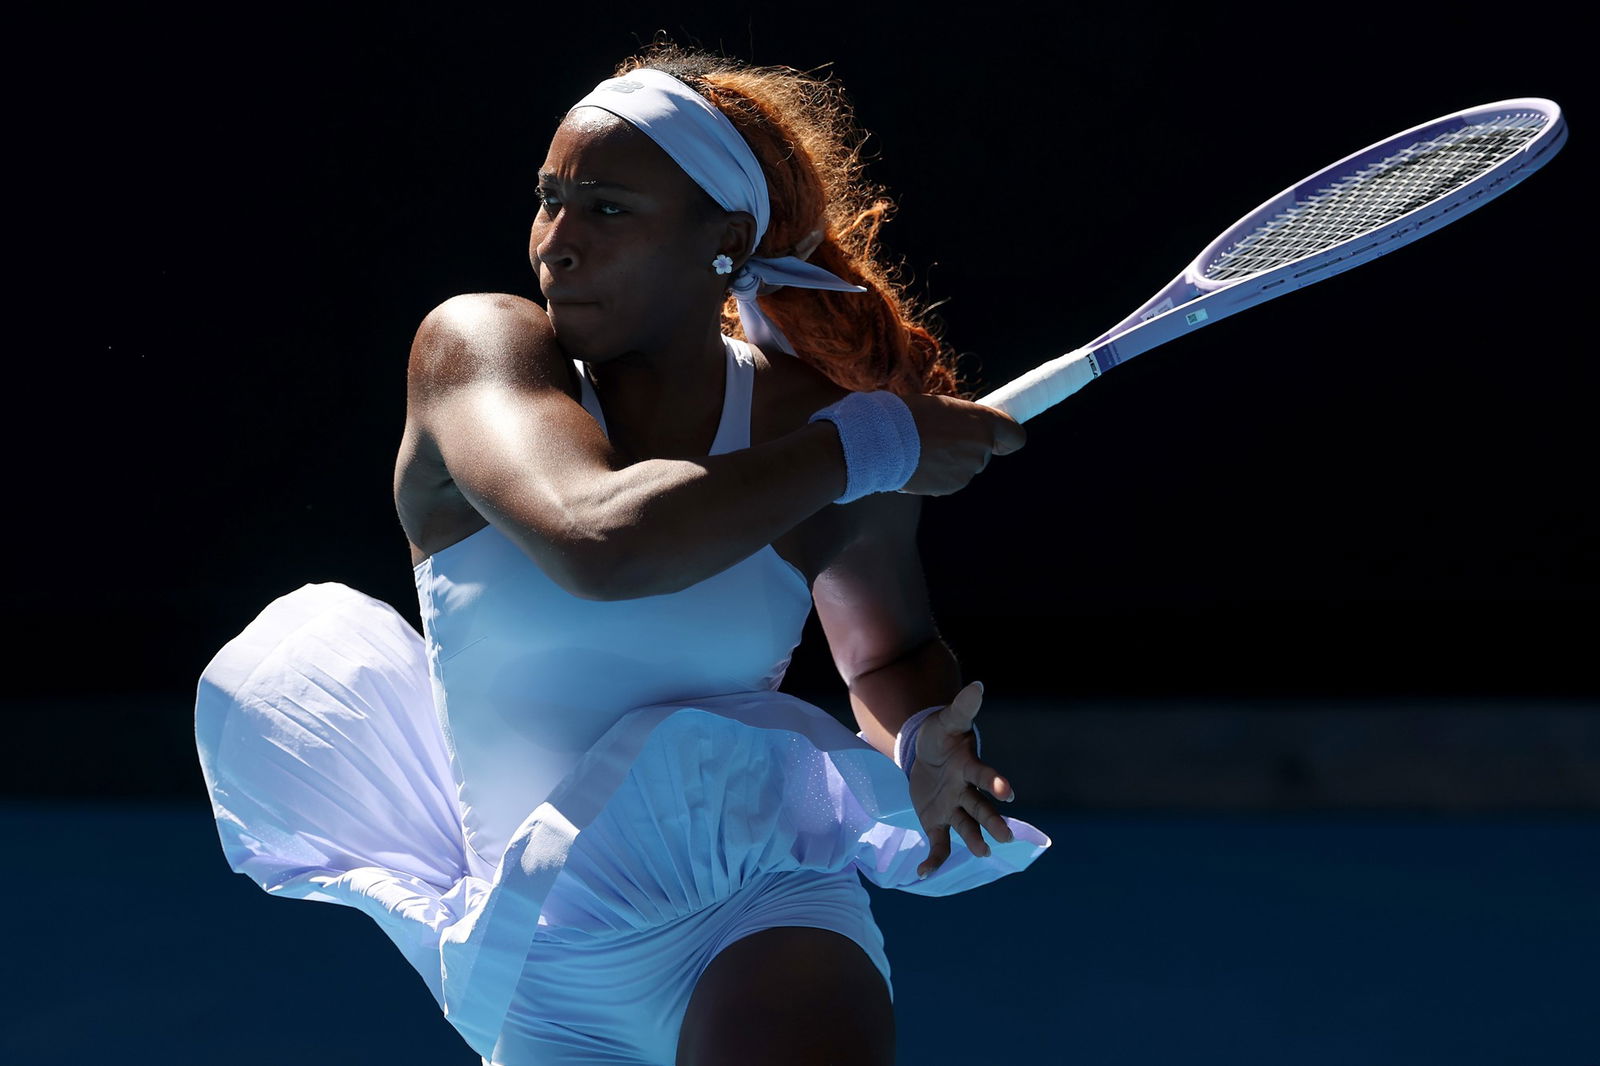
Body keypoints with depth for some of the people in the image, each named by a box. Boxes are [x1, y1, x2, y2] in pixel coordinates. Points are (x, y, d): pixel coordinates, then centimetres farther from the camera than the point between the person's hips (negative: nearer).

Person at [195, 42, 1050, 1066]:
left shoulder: (814, 424, 0)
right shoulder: (477, 342, -7)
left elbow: (893, 654, 21)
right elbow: (595, 540, -30)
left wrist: (929, 749, -3)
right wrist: (867, 445, -20)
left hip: (763, 914, -1)